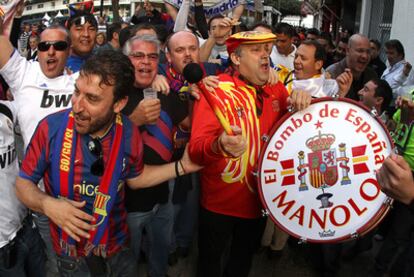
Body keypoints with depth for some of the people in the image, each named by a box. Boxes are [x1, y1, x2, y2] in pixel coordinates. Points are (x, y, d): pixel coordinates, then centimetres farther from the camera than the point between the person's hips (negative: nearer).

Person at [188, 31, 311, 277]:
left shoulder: (277, 90, -1)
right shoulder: (216, 90, -18)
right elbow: (196, 149, -29)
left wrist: (302, 103, -18)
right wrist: (220, 145, -53)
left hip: (260, 199, 5)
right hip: (220, 202, -4)